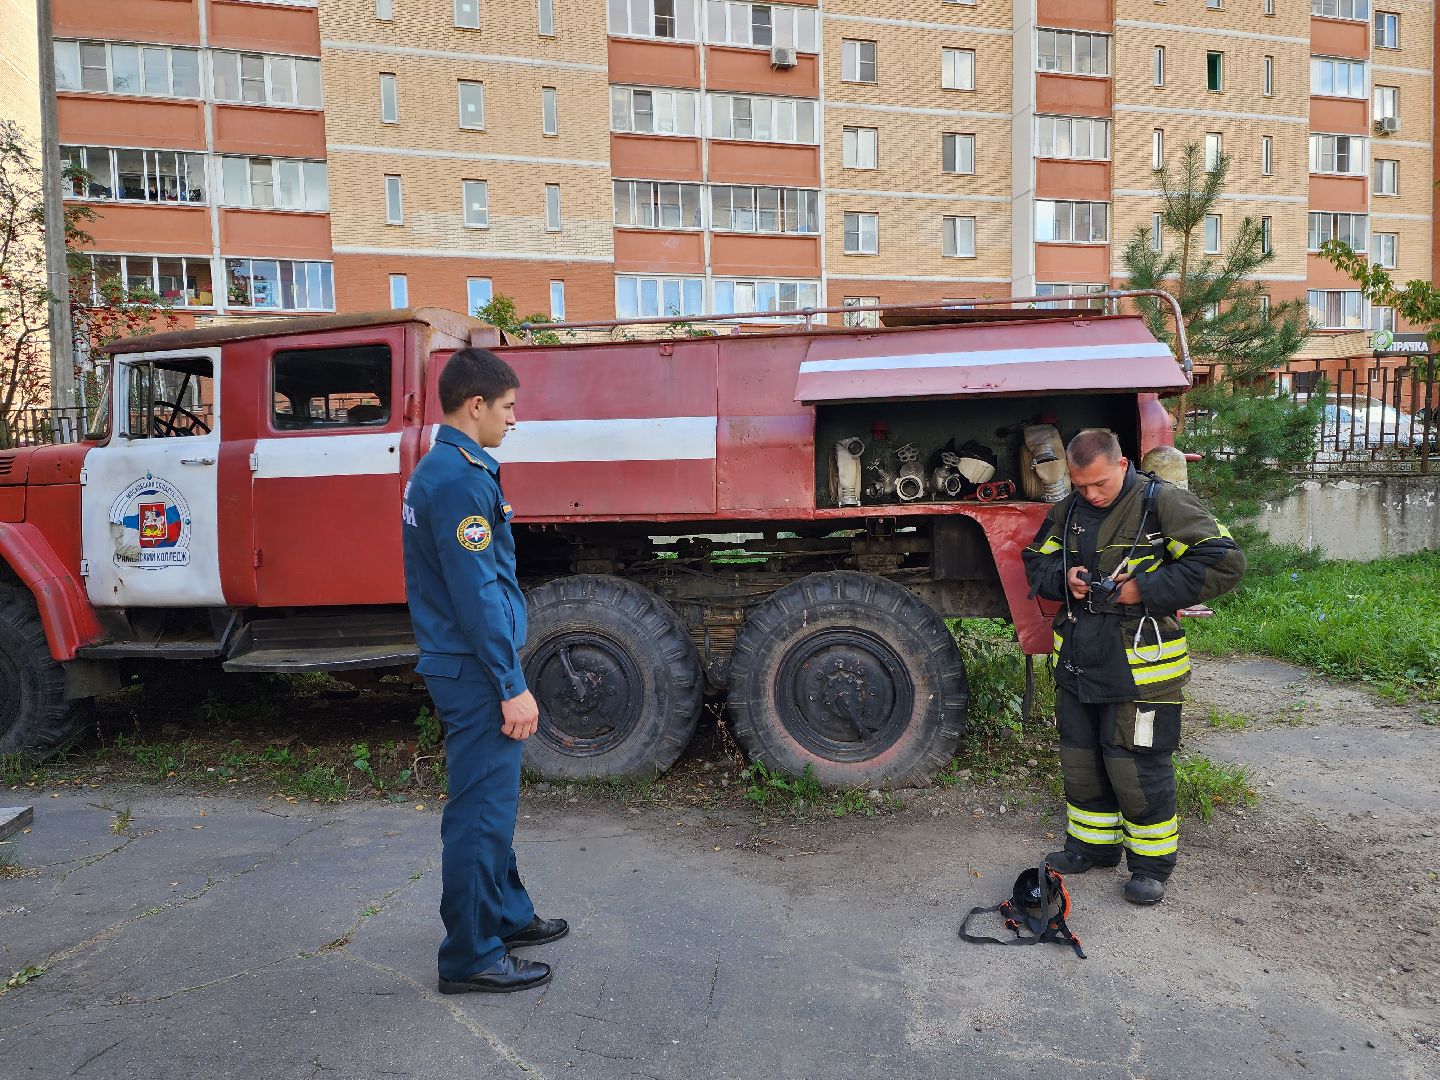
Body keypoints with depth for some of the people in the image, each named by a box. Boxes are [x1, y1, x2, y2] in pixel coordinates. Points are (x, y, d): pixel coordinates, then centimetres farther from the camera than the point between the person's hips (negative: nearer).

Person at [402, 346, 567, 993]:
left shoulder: (436, 470, 14)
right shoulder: (462, 479, -19)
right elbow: (477, 593, -23)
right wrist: (513, 686, -20)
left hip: (459, 666, 11)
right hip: (477, 673, -11)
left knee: (492, 801, 20)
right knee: (482, 812, 0)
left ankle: (506, 915, 35)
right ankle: (470, 958, 12)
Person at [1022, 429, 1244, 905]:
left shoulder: (1162, 502, -12)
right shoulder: (1067, 511, 6)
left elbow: (1224, 562, -16)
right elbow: (1036, 561, 17)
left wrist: (1144, 589, -19)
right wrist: (1064, 578, -6)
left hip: (1140, 666, -6)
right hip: (1078, 660, 6)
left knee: (1136, 767, 2)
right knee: (1080, 759, 16)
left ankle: (1152, 861, 23)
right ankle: (1092, 845, 36)